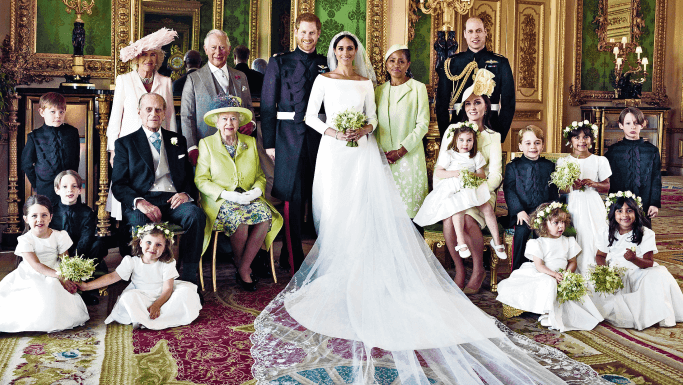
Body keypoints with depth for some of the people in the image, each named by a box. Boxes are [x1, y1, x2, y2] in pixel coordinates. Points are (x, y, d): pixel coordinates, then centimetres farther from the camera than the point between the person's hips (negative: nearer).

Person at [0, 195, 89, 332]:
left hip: (53, 276, 2)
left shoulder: (59, 236, -6)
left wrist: (69, 280, -27)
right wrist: (60, 276, -35)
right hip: (30, 277, -2)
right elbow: (36, 265, -23)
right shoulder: (25, 240, -13)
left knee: (52, 286, -29)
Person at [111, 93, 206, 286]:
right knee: (139, 220, -37)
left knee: (196, 214, -31)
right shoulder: (125, 143, 15)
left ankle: (189, 278, -26)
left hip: (173, 201, 2)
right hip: (142, 202, -2)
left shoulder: (178, 140, 23)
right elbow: (118, 185, 5)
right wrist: (139, 202, -17)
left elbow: (190, 176, 20)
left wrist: (185, 193, -5)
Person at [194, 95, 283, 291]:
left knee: (266, 215, -30)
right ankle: (241, 266, -8)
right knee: (238, 219, -36)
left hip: (249, 198, 3)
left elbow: (260, 175, 16)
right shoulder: (206, 144, 5)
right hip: (219, 201, -3)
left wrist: (257, 189, -8)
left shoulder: (250, 142, 15)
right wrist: (226, 194, -17)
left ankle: (243, 269, -17)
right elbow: (201, 180, -2)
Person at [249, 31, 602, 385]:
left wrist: (364, 129, -10)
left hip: (362, 151, 1)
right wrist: (331, 132, -9)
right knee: (335, 212, -2)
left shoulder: (366, 82, 13)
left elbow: (372, 118, 11)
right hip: (334, 152, -1)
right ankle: (336, 271, 6)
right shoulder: (323, 80, 9)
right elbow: (310, 116, 7)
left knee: (370, 208, -8)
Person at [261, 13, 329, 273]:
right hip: (289, 138, -2)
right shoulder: (279, 63, 6)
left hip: (320, 137, 3)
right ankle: (294, 262, 7)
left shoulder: (327, 65, 13)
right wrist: (269, 143, -3)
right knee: (293, 199, -1)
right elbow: (267, 105, 3)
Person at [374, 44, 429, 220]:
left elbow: (423, 124, -5)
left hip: (409, 155, -3)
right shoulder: (380, 90, 12)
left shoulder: (418, 88, 0)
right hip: (383, 157, 3)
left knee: (408, 205, -3)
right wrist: (381, 152, -2)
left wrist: (401, 151, -12)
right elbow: (375, 122, 13)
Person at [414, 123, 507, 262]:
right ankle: (461, 243, -28)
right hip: (453, 190, -3)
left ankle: (496, 241, -3)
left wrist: (474, 175, -12)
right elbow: (438, 172, -1)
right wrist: (456, 173, -14)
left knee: (487, 208, -17)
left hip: (472, 188, 3)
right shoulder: (448, 155, 4)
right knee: (458, 208, -33)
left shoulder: (476, 156, 15)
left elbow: (482, 175, 11)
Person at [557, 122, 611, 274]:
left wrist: (593, 184, -12)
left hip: (593, 207, 0)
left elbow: (607, 187, 7)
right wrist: (571, 186, -15)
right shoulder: (563, 162, 7)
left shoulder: (599, 161, 7)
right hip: (572, 206, 0)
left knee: (592, 241, -6)